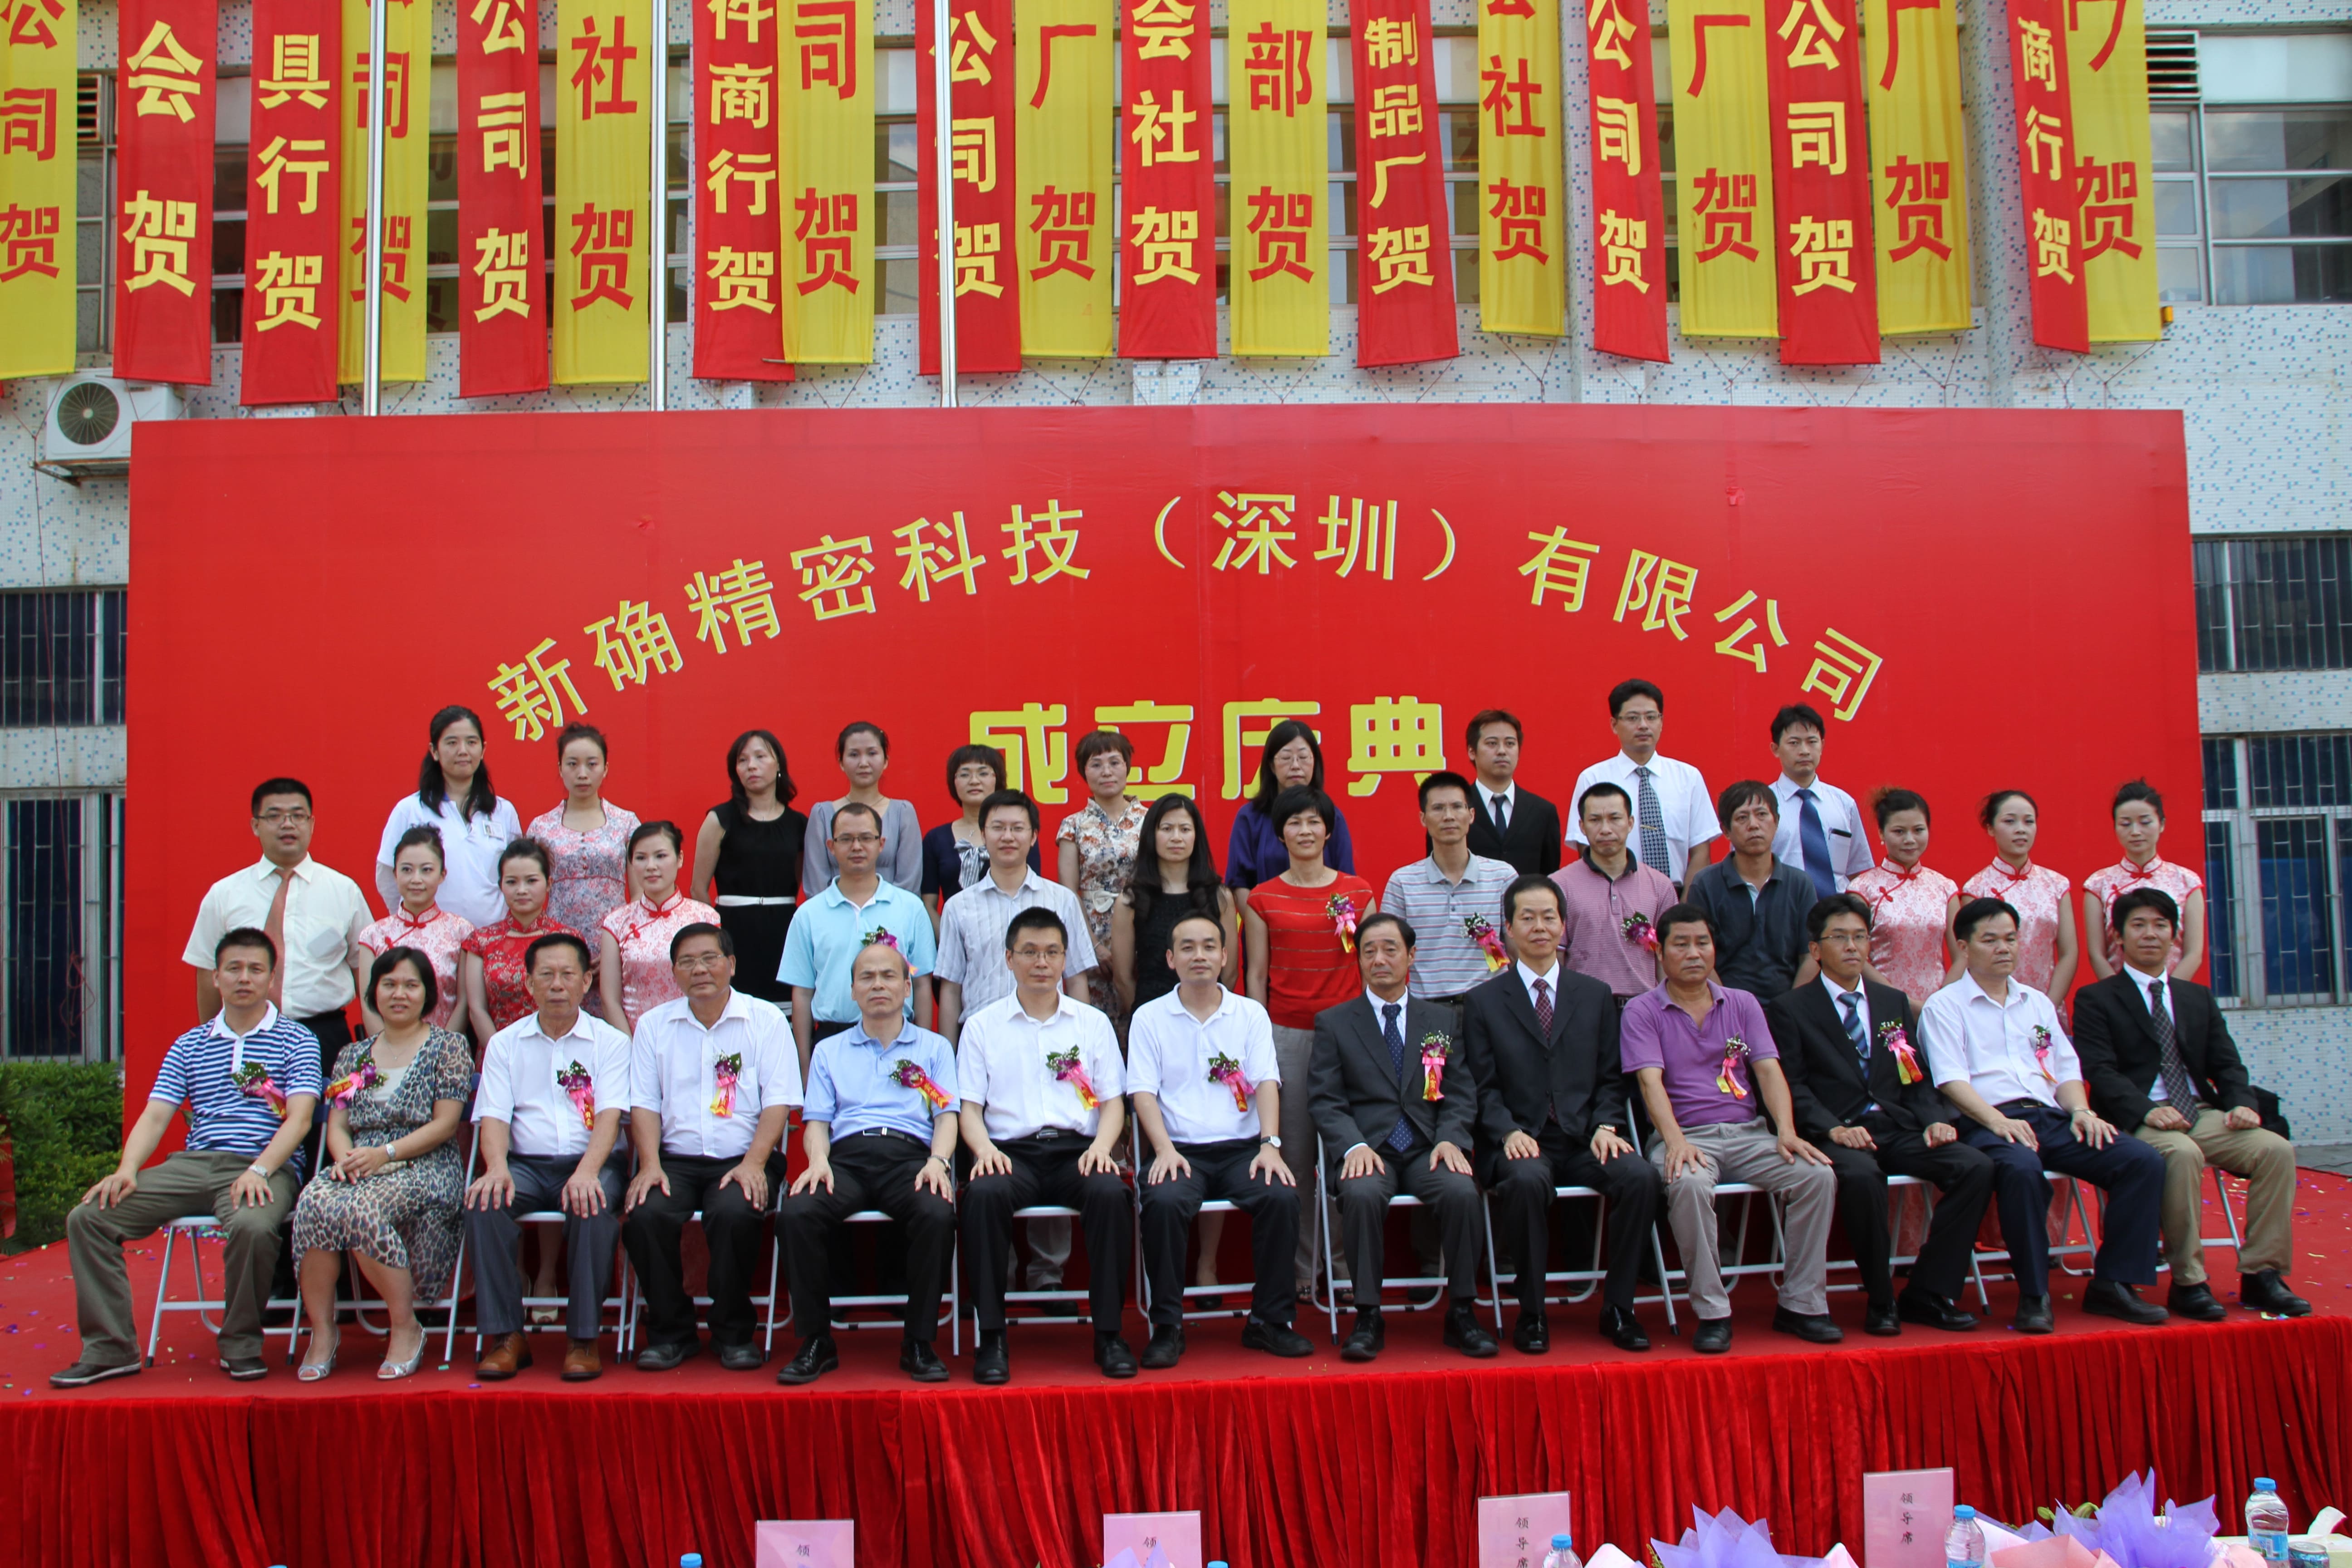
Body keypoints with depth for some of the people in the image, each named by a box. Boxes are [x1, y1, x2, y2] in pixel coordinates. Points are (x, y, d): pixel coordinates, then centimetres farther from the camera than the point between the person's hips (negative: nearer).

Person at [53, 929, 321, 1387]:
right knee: (87, 1217, -12)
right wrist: (127, 1169, -10)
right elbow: (156, 1115, 9)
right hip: (192, 1163, 5)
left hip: (265, 1166, -5)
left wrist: (259, 1170, -22)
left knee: (252, 1226, -37)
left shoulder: (296, 1040, 6)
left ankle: (241, 1345, -13)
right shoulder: (189, 1046, 18)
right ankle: (110, 1347, -3)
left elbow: (299, 1118, -6)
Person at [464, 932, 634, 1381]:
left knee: (592, 1206, -34)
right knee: (484, 1202, -28)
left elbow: (610, 1115, -6)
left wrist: (587, 1171, -24)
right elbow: (493, 1116, 3)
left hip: (591, 1163, -2)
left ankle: (583, 1339, -23)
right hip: (526, 1163, 2)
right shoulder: (505, 1044, 14)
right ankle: (505, 1336, -21)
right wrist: (497, 1168, -18)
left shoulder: (610, 1041, 7)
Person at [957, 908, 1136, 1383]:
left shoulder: (1093, 1023, 17)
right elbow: (969, 1106, 8)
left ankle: (1108, 1333, -19)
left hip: (1076, 1149, 1)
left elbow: (1113, 1102, 12)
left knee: (1111, 1193, -32)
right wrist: (984, 1149, -13)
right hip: (1011, 1151, -1)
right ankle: (991, 1336, -23)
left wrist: (1101, 1146, -9)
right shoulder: (982, 1025, 13)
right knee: (984, 1194, -34)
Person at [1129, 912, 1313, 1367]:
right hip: (1180, 1151, -1)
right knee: (1163, 1202, -32)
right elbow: (1143, 1091, 0)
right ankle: (1167, 1326, -15)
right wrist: (1164, 1150, -17)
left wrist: (1270, 1144, -14)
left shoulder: (1251, 1014, 12)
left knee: (1282, 1196, -27)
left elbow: (1266, 1081, 2)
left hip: (1242, 1147, 2)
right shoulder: (1150, 1018, 8)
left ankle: (1269, 1320, -10)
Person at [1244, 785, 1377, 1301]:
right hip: (1286, 1031, 0)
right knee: (1293, 1150, 0)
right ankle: (1300, 1266, 8)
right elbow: (1257, 973, 8)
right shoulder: (1263, 899, 7)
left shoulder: (1359, 892, 8)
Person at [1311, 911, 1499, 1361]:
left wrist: (1450, 1139, -10)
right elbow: (1326, 1101, 3)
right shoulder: (1333, 1023, 11)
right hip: (1366, 1149, -1)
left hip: (1426, 1150, 2)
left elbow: (1462, 1093, 10)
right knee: (1362, 1195, -35)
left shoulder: (1445, 1021, 18)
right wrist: (1355, 1146, -16)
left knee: (1462, 1192, -30)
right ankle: (1368, 1316, -21)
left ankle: (1462, 1314, -13)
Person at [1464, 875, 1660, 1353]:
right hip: (1523, 1142, -2)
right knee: (1527, 1181, -36)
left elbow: (1610, 1079, 12)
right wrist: (1510, 1132, -16)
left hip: (1584, 1140, 3)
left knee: (1642, 1176, -27)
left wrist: (1606, 1126, -6)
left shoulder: (1596, 996, 16)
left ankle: (1618, 1308, -11)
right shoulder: (1483, 1002, 8)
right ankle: (1532, 1313, -18)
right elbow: (1485, 1088, 2)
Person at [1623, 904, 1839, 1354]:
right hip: (1685, 1136, -4)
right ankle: (1712, 1313, -23)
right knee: (1689, 1184, -37)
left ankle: (1801, 1304, -8)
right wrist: (1676, 1141, -26)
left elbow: (1768, 1070, 4)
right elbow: (1650, 1080, -9)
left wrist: (1788, 1132, -13)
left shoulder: (1743, 1004, 15)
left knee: (1818, 1175, -21)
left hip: (1748, 1133, 4)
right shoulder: (1642, 1011, 4)